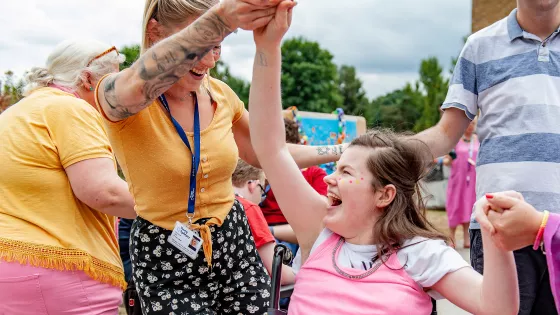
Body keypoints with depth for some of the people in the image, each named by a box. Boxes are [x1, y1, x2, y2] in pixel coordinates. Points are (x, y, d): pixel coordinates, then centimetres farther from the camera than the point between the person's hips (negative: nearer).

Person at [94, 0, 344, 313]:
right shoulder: (118, 95, -17)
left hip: (235, 245, 4)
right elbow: (140, 84, -44)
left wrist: (340, 152, 10)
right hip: (167, 262, -4)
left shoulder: (221, 94, -2)